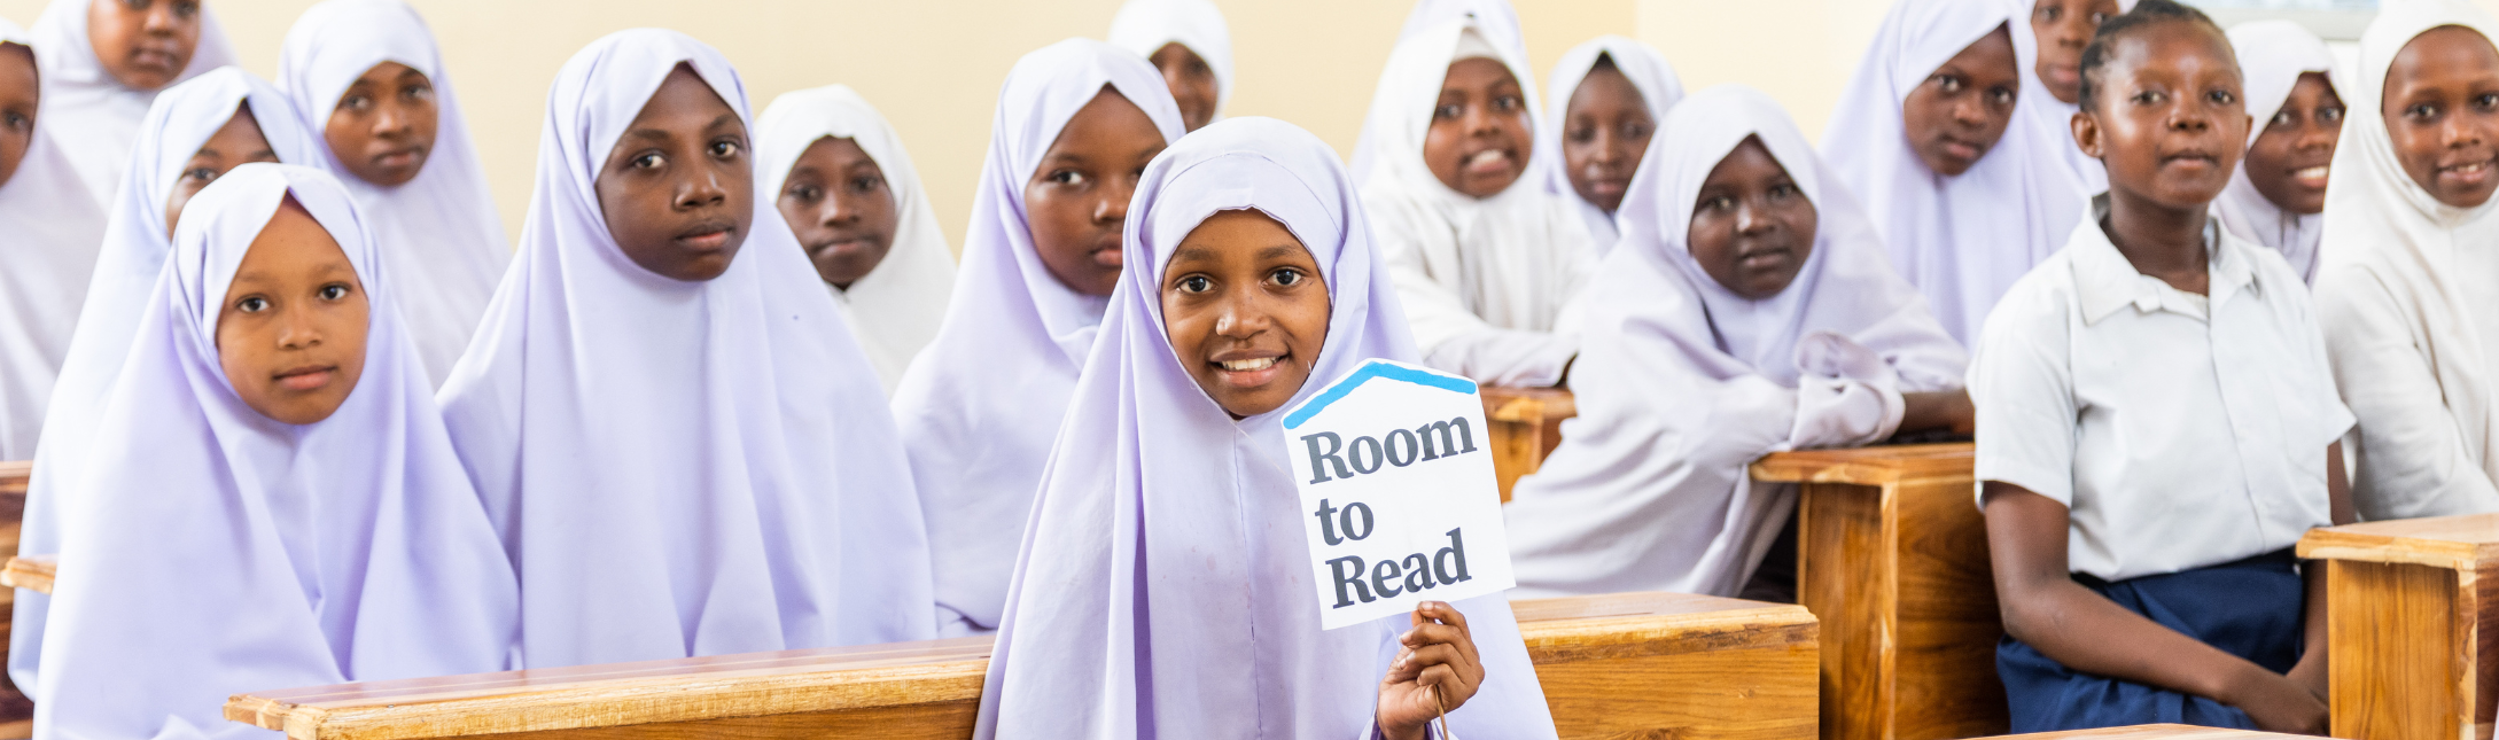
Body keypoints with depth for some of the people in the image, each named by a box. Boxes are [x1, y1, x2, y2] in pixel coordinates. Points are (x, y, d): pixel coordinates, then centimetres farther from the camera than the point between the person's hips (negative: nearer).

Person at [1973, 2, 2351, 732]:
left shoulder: (2278, 291, 13)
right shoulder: (2040, 322, -4)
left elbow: (2335, 528, 11)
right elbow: (2031, 597, -8)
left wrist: (2318, 669, -10)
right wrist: (2241, 687, -18)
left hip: (2284, 649, 5)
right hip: (2115, 669, -5)